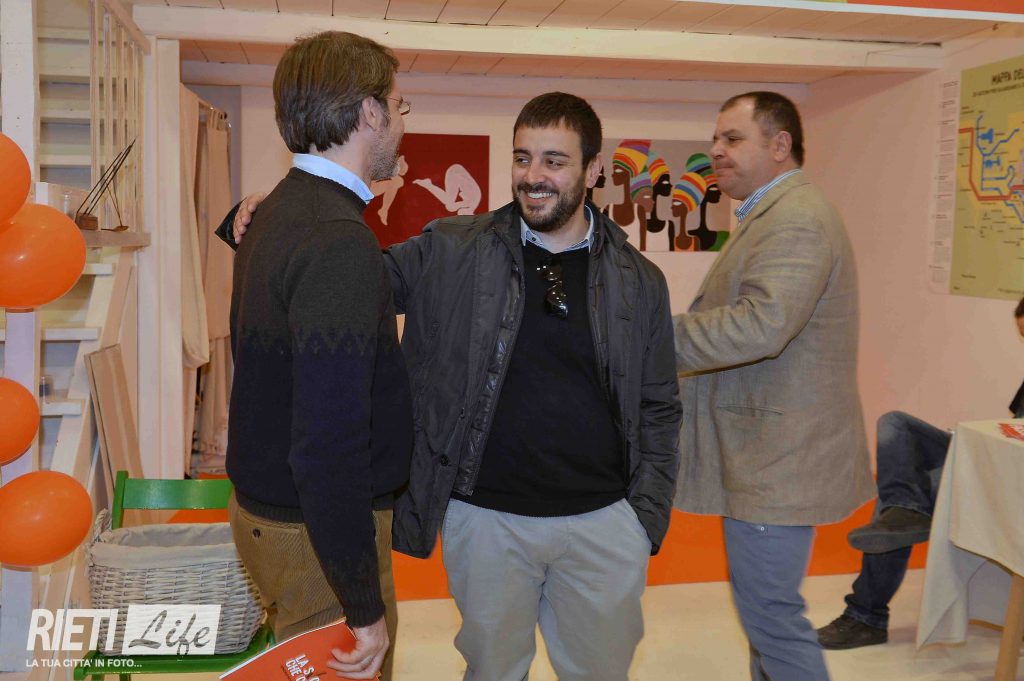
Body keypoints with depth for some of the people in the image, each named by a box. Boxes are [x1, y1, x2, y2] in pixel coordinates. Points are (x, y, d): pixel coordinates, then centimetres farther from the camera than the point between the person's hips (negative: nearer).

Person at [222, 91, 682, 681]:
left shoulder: (639, 280, 1)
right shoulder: (452, 253, -3)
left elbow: (659, 409, 5)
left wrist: (647, 520, 1)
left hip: (603, 522, 1)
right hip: (486, 518, -1)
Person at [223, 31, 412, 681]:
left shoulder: (282, 208, 6)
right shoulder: (340, 243, -25)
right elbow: (329, 449, -29)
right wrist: (367, 609, -23)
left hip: (267, 502, 9)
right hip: (320, 531, -9)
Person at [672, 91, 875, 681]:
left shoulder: (796, 218, -19)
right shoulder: (775, 214, 16)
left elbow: (760, 325, -32)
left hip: (778, 458, -11)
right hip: (769, 452, 11)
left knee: (770, 611, -1)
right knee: (763, 602, 21)